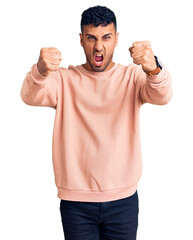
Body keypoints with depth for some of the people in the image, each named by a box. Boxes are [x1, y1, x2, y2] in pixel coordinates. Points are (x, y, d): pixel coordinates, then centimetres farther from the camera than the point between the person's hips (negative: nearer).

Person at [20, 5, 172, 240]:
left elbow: (161, 96, -17)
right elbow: (30, 96, -16)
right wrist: (41, 71, -39)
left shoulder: (132, 76, 1)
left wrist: (153, 68, -40)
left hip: (123, 199, 1)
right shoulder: (64, 79, 1)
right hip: (75, 200, 0)